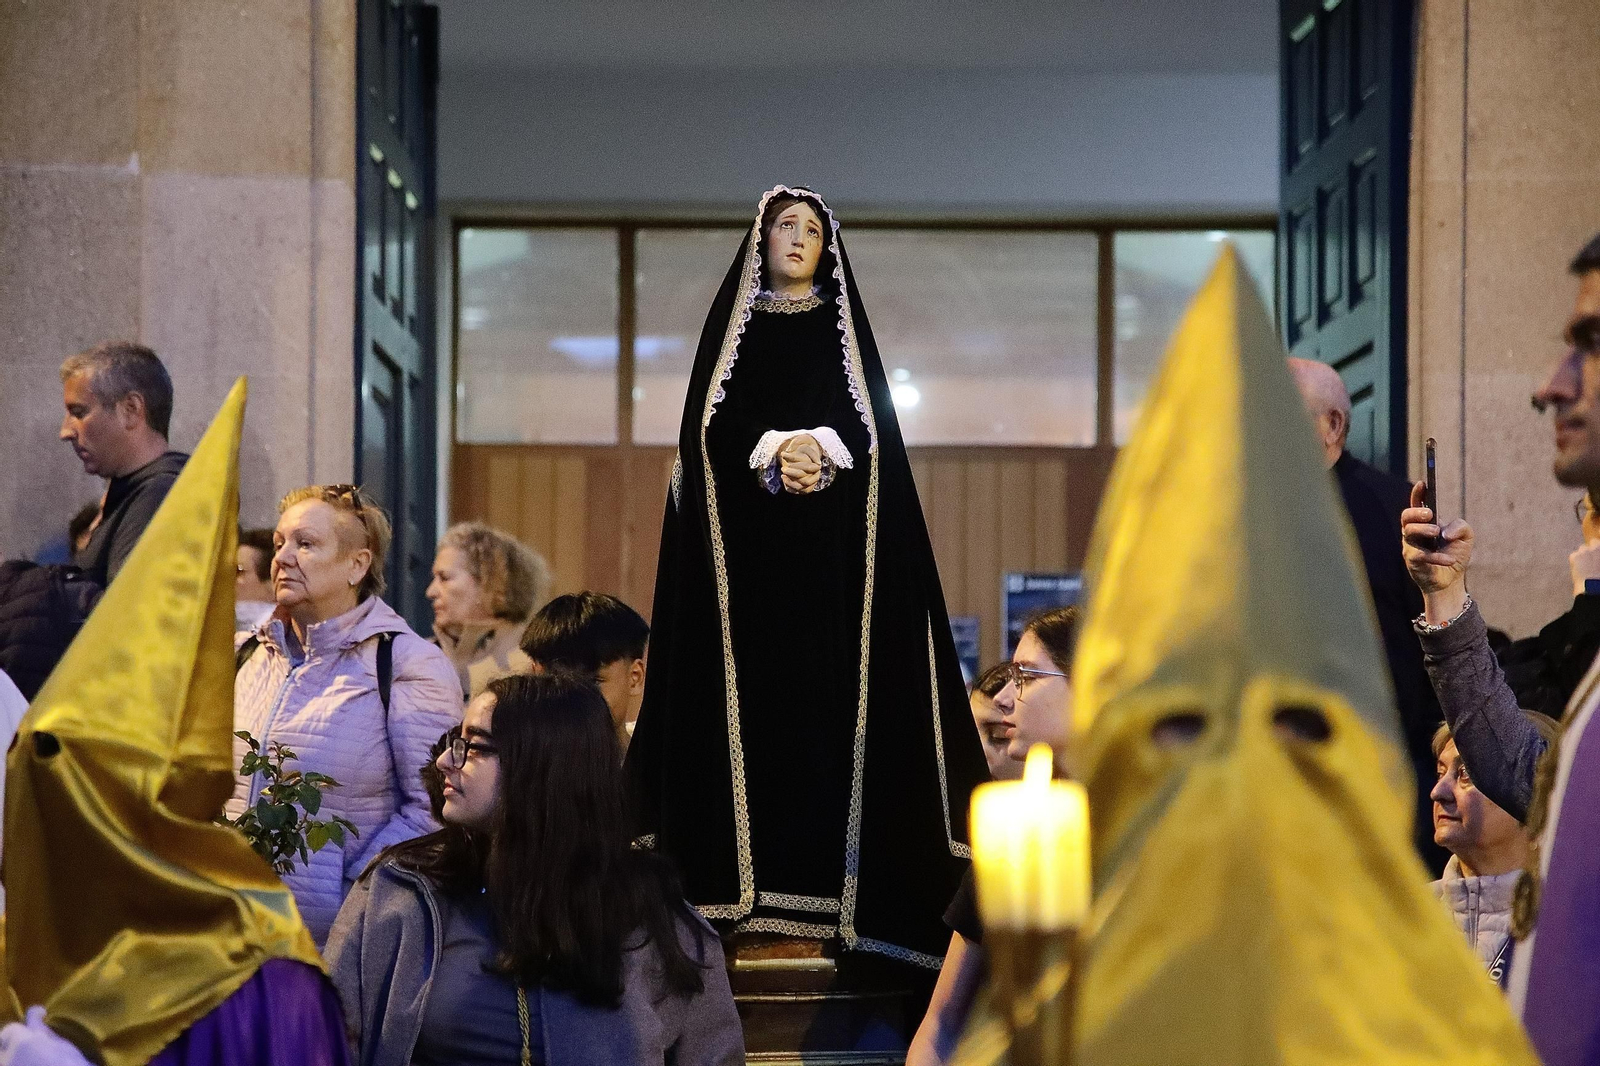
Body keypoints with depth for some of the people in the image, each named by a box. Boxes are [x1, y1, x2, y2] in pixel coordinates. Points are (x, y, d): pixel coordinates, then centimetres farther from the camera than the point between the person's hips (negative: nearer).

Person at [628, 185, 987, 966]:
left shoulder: (843, 328, 14)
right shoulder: (732, 325, 12)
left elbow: (871, 419, 1)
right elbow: (714, 424, 0)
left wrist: (820, 446, -18)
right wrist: (775, 450, -17)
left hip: (832, 540, 0)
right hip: (750, 543, 0)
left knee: (828, 684, -7)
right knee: (755, 683, -8)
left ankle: (828, 876, -9)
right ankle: (752, 887, -9)